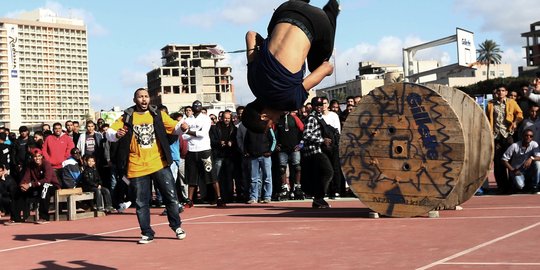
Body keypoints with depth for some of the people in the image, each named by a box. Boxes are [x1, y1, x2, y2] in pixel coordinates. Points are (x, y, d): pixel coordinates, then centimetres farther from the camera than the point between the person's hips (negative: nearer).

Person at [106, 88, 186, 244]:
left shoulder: (158, 115, 5)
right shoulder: (127, 117, 1)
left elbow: (174, 127, 5)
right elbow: (109, 132, -4)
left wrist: (182, 127, -19)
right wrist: (116, 134, -28)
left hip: (159, 164, 1)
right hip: (136, 167, 0)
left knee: (171, 196, 3)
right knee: (141, 203, 5)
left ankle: (176, 226, 22)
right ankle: (147, 233, 17)